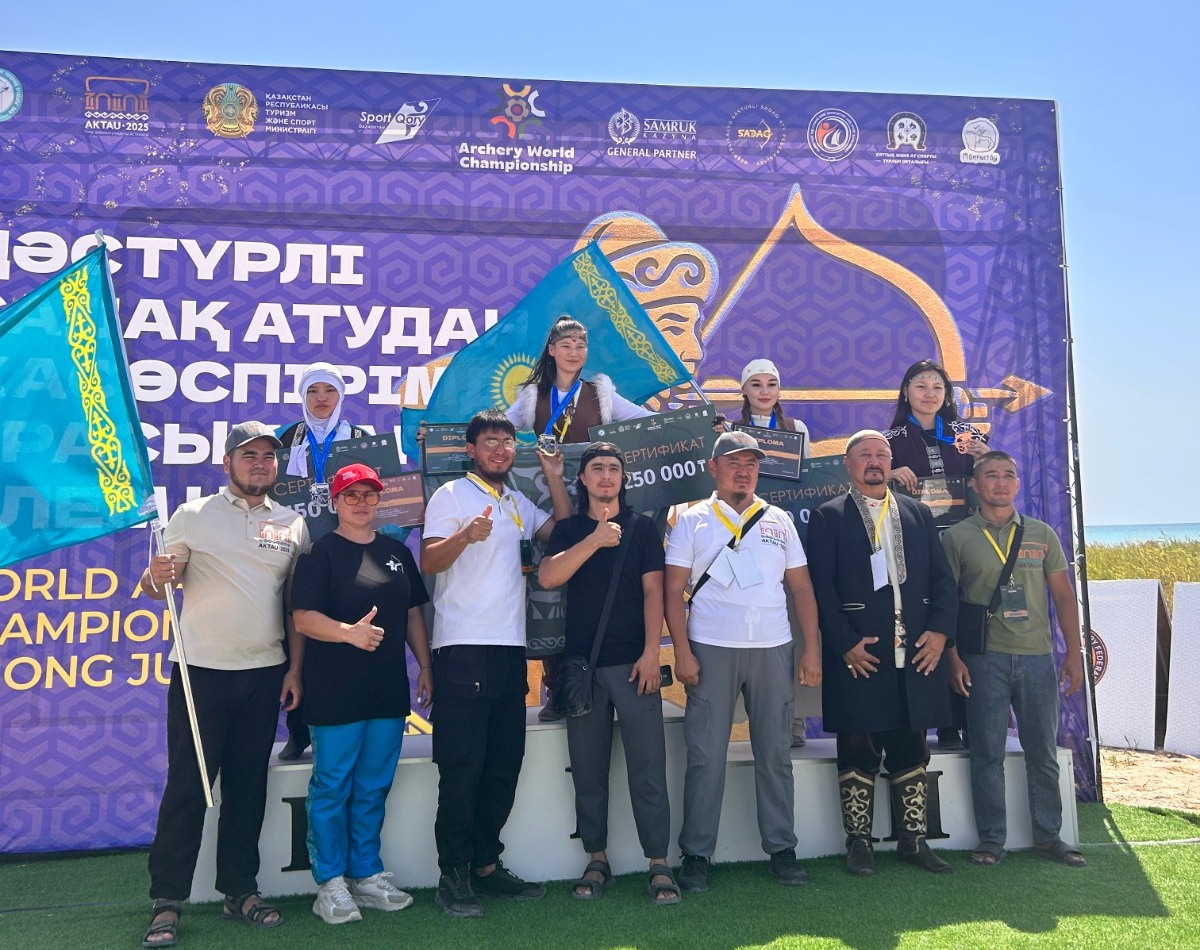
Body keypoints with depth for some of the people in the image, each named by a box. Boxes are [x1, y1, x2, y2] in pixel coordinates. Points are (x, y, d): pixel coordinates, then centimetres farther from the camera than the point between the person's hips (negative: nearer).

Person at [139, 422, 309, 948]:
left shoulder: (292, 525, 9)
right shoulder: (193, 516, 1)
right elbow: (158, 586, 1)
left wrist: (295, 669, 5)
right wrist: (156, 577, -22)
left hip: (265, 674, 3)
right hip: (201, 670, -3)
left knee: (248, 786, 11)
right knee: (187, 786, 0)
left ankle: (240, 890, 22)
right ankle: (167, 902, 10)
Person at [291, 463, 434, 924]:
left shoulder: (397, 552, 13)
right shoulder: (321, 553, -4)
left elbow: (413, 614, 18)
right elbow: (303, 618, -13)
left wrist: (425, 667, 12)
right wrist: (349, 633, -28)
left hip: (389, 691, 5)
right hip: (335, 693, -5)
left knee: (373, 789, 12)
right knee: (332, 788, 2)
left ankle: (366, 875, 24)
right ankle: (331, 883, 13)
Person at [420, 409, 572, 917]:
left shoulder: (518, 504, 20)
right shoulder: (451, 494, 0)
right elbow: (428, 561, -8)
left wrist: (554, 477, 11)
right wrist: (465, 535, -27)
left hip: (511, 647, 7)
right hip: (464, 647, -7)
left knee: (504, 763, 10)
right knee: (462, 766, -5)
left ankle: (485, 863, 21)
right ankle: (453, 875, 5)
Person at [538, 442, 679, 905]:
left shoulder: (641, 527, 7)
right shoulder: (568, 530, 10)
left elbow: (653, 590, 1)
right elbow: (547, 576, -7)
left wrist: (651, 653, -8)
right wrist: (594, 540, -16)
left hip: (632, 662, -2)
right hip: (582, 662, 2)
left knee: (648, 766, -4)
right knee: (588, 768, 7)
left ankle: (659, 863, 3)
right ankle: (597, 859, 18)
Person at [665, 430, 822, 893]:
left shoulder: (779, 521, 12)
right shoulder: (692, 520, 4)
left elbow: (801, 587, 12)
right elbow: (674, 590, -1)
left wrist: (812, 650, 4)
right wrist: (682, 652, -9)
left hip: (773, 649, 3)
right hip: (711, 650, -2)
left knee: (775, 754, 8)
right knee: (706, 755, 0)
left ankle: (781, 849, 19)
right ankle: (696, 855, 9)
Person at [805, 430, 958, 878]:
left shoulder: (918, 514, 15)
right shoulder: (828, 517, 2)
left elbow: (942, 578, 12)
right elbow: (822, 587, -5)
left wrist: (939, 630, -2)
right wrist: (845, 643, -12)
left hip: (916, 653, 4)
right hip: (859, 656, -4)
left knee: (912, 752, 11)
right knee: (859, 753, 3)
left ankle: (913, 840, 22)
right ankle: (858, 843, 14)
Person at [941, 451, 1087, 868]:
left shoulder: (1041, 534, 9)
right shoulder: (957, 537, 2)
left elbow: (1063, 596, 9)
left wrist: (1074, 652, 3)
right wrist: (953, 657, -6)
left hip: (1038, 657, 2)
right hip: (984, 659, -2)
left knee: (1042, 752, 9)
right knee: (987, 753, 3)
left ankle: (1048, 835, 23)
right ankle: (991, 840, 14)